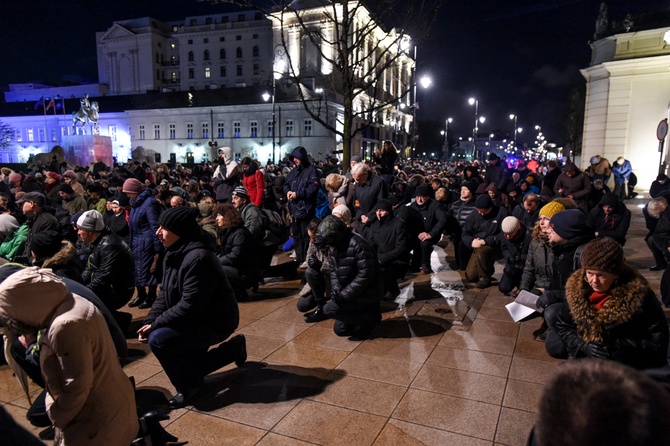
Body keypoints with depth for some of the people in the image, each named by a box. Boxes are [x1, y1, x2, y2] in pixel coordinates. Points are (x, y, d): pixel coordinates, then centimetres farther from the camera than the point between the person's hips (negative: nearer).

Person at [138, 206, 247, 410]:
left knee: (158, 339, -21)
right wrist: (149, 321, -7)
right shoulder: (174, 253, 3)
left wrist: (156, 324, -20)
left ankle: (189, 386, 1)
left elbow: (190, 305, -29)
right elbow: (164, 294, 7)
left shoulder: (198, 258, -27)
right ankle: (232, 349, 24)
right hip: (196, 318, 10)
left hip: (215, 321, -10)